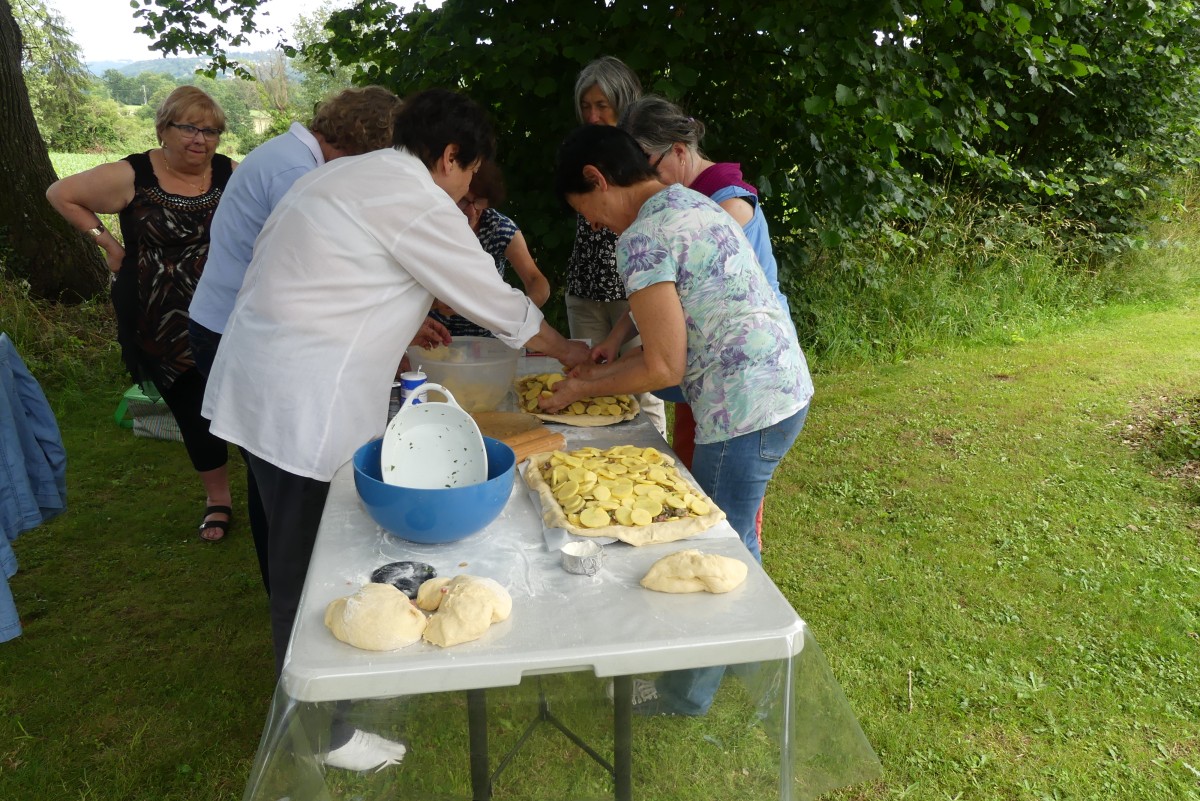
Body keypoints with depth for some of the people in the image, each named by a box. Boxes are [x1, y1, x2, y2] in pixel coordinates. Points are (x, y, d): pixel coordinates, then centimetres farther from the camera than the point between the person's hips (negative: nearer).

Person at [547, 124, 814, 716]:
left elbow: (664, 368, -16)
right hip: (785, 387, 10)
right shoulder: (692, 203, 14)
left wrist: (583, 389, -2)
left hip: (745, 411, -10)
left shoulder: (641, 239, -16)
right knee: (735, 538, 25)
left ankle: (687, 692, 27)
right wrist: (605, 370, 18)